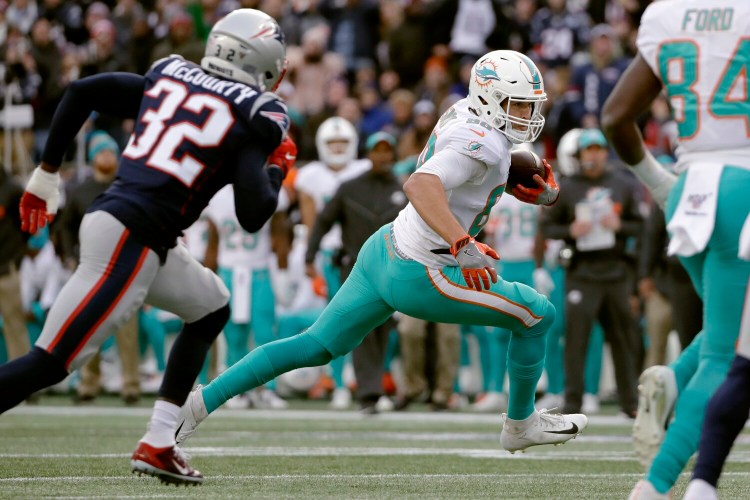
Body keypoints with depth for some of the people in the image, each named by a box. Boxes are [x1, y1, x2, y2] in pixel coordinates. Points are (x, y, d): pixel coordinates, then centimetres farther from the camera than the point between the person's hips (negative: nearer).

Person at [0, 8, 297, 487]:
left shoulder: (169, 77, 15)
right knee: (50, 362, -10)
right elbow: (252, 214, -11)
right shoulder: (254, 116, -5)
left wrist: (46, 173, 21)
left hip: (105, 216, 9)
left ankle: (158, 445, 21)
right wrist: (278, 167, 10)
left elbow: (80, 92, 14)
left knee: (212, 309, 25)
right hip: (131, 241, -9)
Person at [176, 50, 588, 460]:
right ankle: (522, 424, 24)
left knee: (317, 346, 17)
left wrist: (537, 191, 5)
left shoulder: (464, 115, 6)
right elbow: (420, 186, -38)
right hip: (416, 278, -9)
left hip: (384, 251, 9)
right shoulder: (481, 144, -23)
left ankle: (205, 400, 15)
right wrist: (463, 246, -46)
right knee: (537, 316, 6)